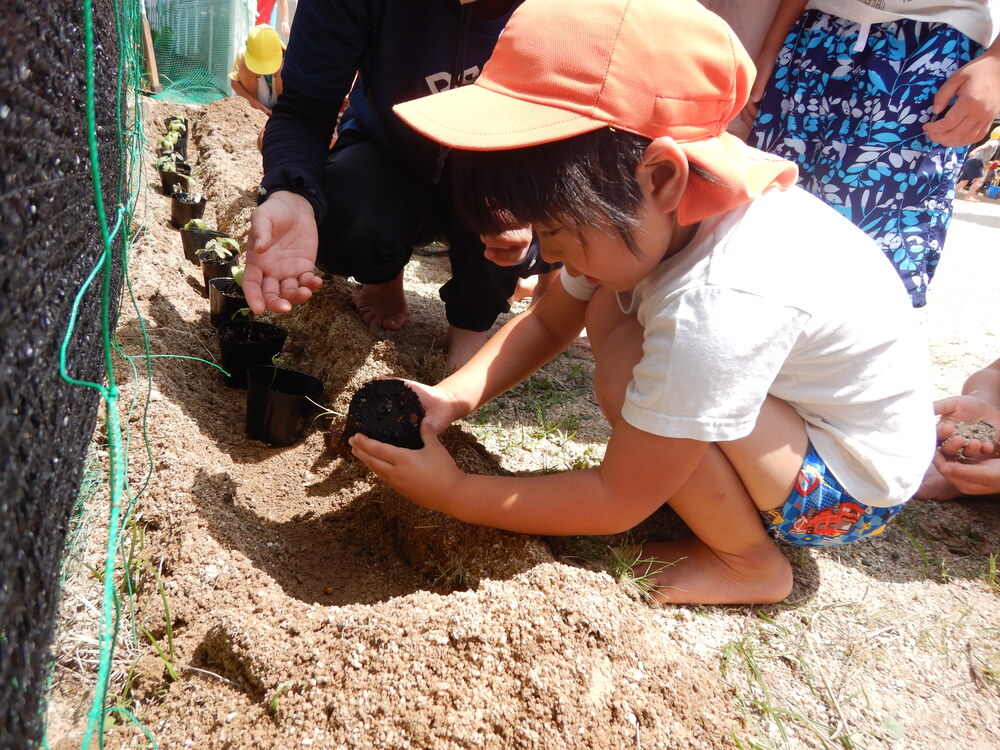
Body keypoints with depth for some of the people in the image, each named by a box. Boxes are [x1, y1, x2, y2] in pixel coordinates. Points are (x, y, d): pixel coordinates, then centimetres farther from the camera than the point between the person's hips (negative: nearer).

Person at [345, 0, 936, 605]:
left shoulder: (723, 303, -38)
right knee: (606, 310, -5)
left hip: (854, 487, -7)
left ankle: (749, 562, -7)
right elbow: (547, 322, 1)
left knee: (624, 371, -29)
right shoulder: (653, 207, -14)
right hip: (798, 404, 7)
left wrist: (450, 491, -20)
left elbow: (618, 502, -26)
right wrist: (454, 396, -15)